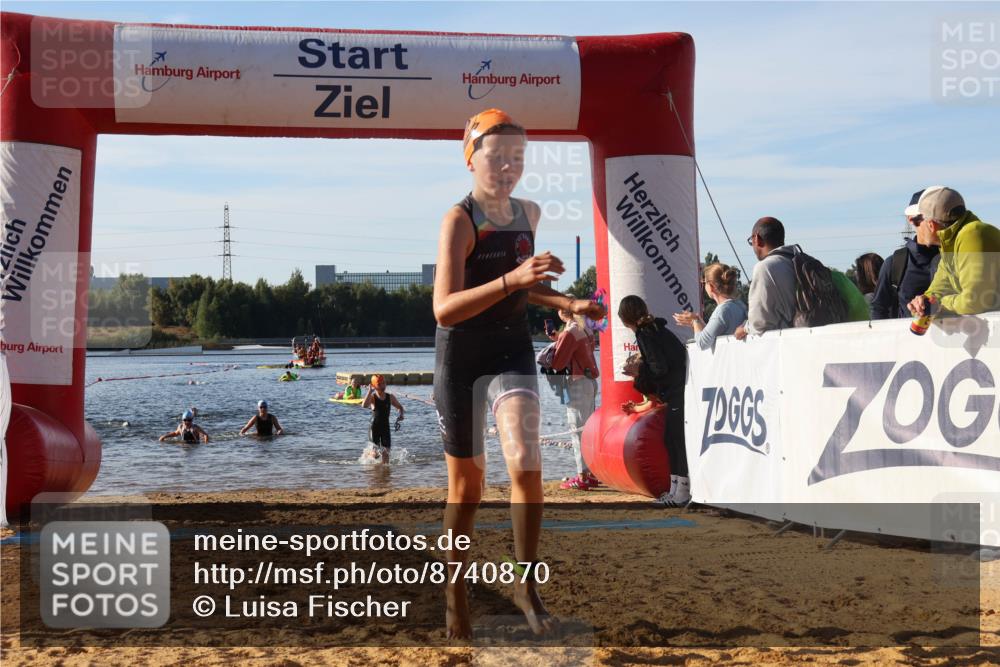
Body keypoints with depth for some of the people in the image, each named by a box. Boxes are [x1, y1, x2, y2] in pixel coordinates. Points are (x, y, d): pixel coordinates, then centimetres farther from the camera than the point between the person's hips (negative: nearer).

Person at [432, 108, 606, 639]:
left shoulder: (529, 214, 4)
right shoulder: (459, 219, -16)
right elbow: (445, 310, -28)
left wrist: (567, 304, 7)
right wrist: (513, 278, -38)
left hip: (512, 350, 3)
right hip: (460, 356, -3)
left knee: (525, 465, -20)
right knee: (467, 483, 7)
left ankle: (526, 583, -5)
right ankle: (455, 586, 27)